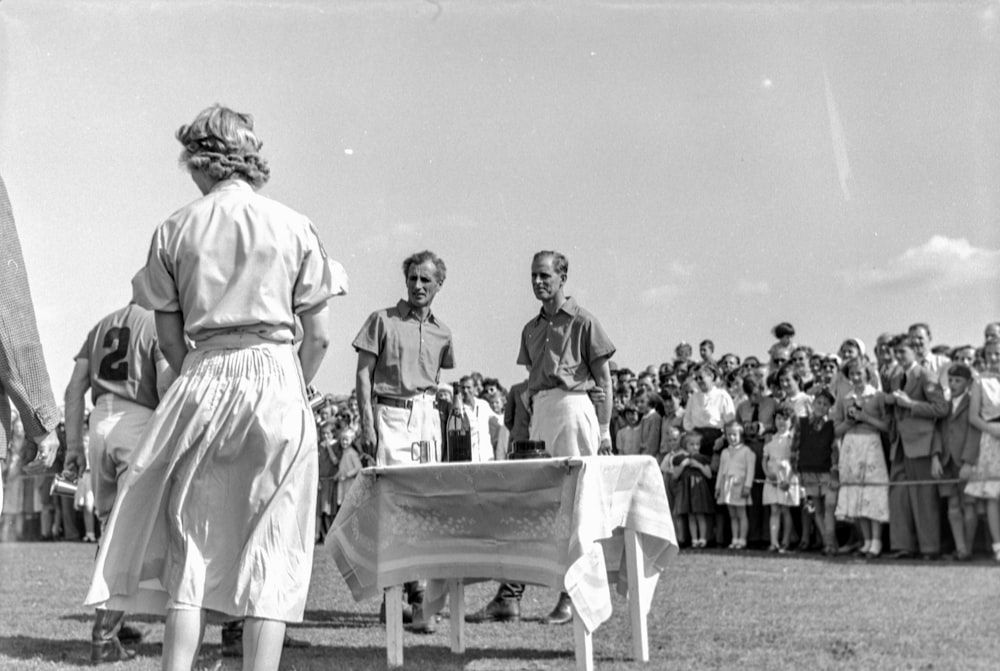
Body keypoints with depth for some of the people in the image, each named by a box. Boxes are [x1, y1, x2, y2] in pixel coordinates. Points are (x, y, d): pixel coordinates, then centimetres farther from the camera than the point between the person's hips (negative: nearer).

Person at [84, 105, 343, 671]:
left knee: (192, 543, 10)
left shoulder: (174, 230, 6)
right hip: (276, 377, -1)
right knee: (273, 546, 2)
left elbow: (169, 338, 6)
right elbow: (319, 336, 1)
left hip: (201, 380, 2)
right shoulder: (295, 226, 3)